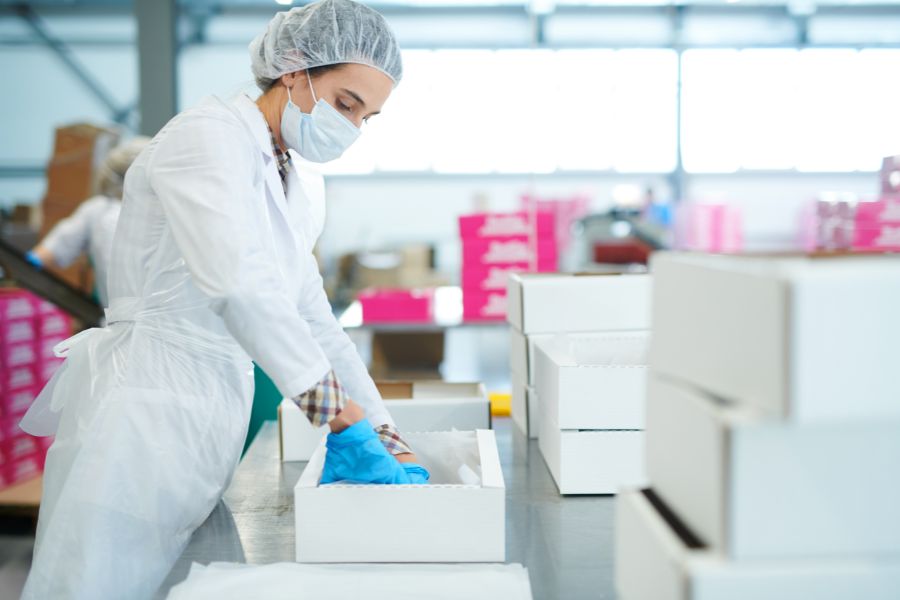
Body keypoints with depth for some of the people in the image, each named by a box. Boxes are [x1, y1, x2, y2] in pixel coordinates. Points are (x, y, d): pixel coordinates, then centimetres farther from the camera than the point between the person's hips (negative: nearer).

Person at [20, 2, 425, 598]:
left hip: (216, 417, 8)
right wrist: (343, 420, -29)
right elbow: (240, 284, -28)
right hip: (146, 410, -8)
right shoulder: (209, 135, -13)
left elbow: (314, 322, 12)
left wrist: (388, 439, 3)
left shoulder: (302, 188, 12)